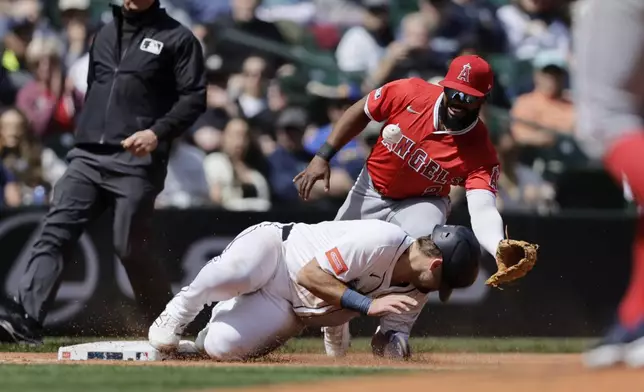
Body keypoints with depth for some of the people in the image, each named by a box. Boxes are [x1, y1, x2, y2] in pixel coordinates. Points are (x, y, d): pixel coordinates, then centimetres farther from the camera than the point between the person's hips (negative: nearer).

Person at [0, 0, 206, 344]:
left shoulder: (178, 39, 2)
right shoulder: (105, 35, 21)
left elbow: (194, 98, -5)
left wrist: (158, 132, -18)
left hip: (136, 161, -5)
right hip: (87, 157, 5)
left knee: (129, 248, -5)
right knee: (54, 234, -11)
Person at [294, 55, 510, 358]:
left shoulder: (480, 151, -29)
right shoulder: (410, 93, -25)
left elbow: (483, 210, -41)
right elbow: (359, 113, -7)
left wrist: (502, 250, -62)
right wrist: (322, 157, -12)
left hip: (422, 202, -2)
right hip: (370, 192, 2)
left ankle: (394, 332, -8)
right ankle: (334, 330, 40)